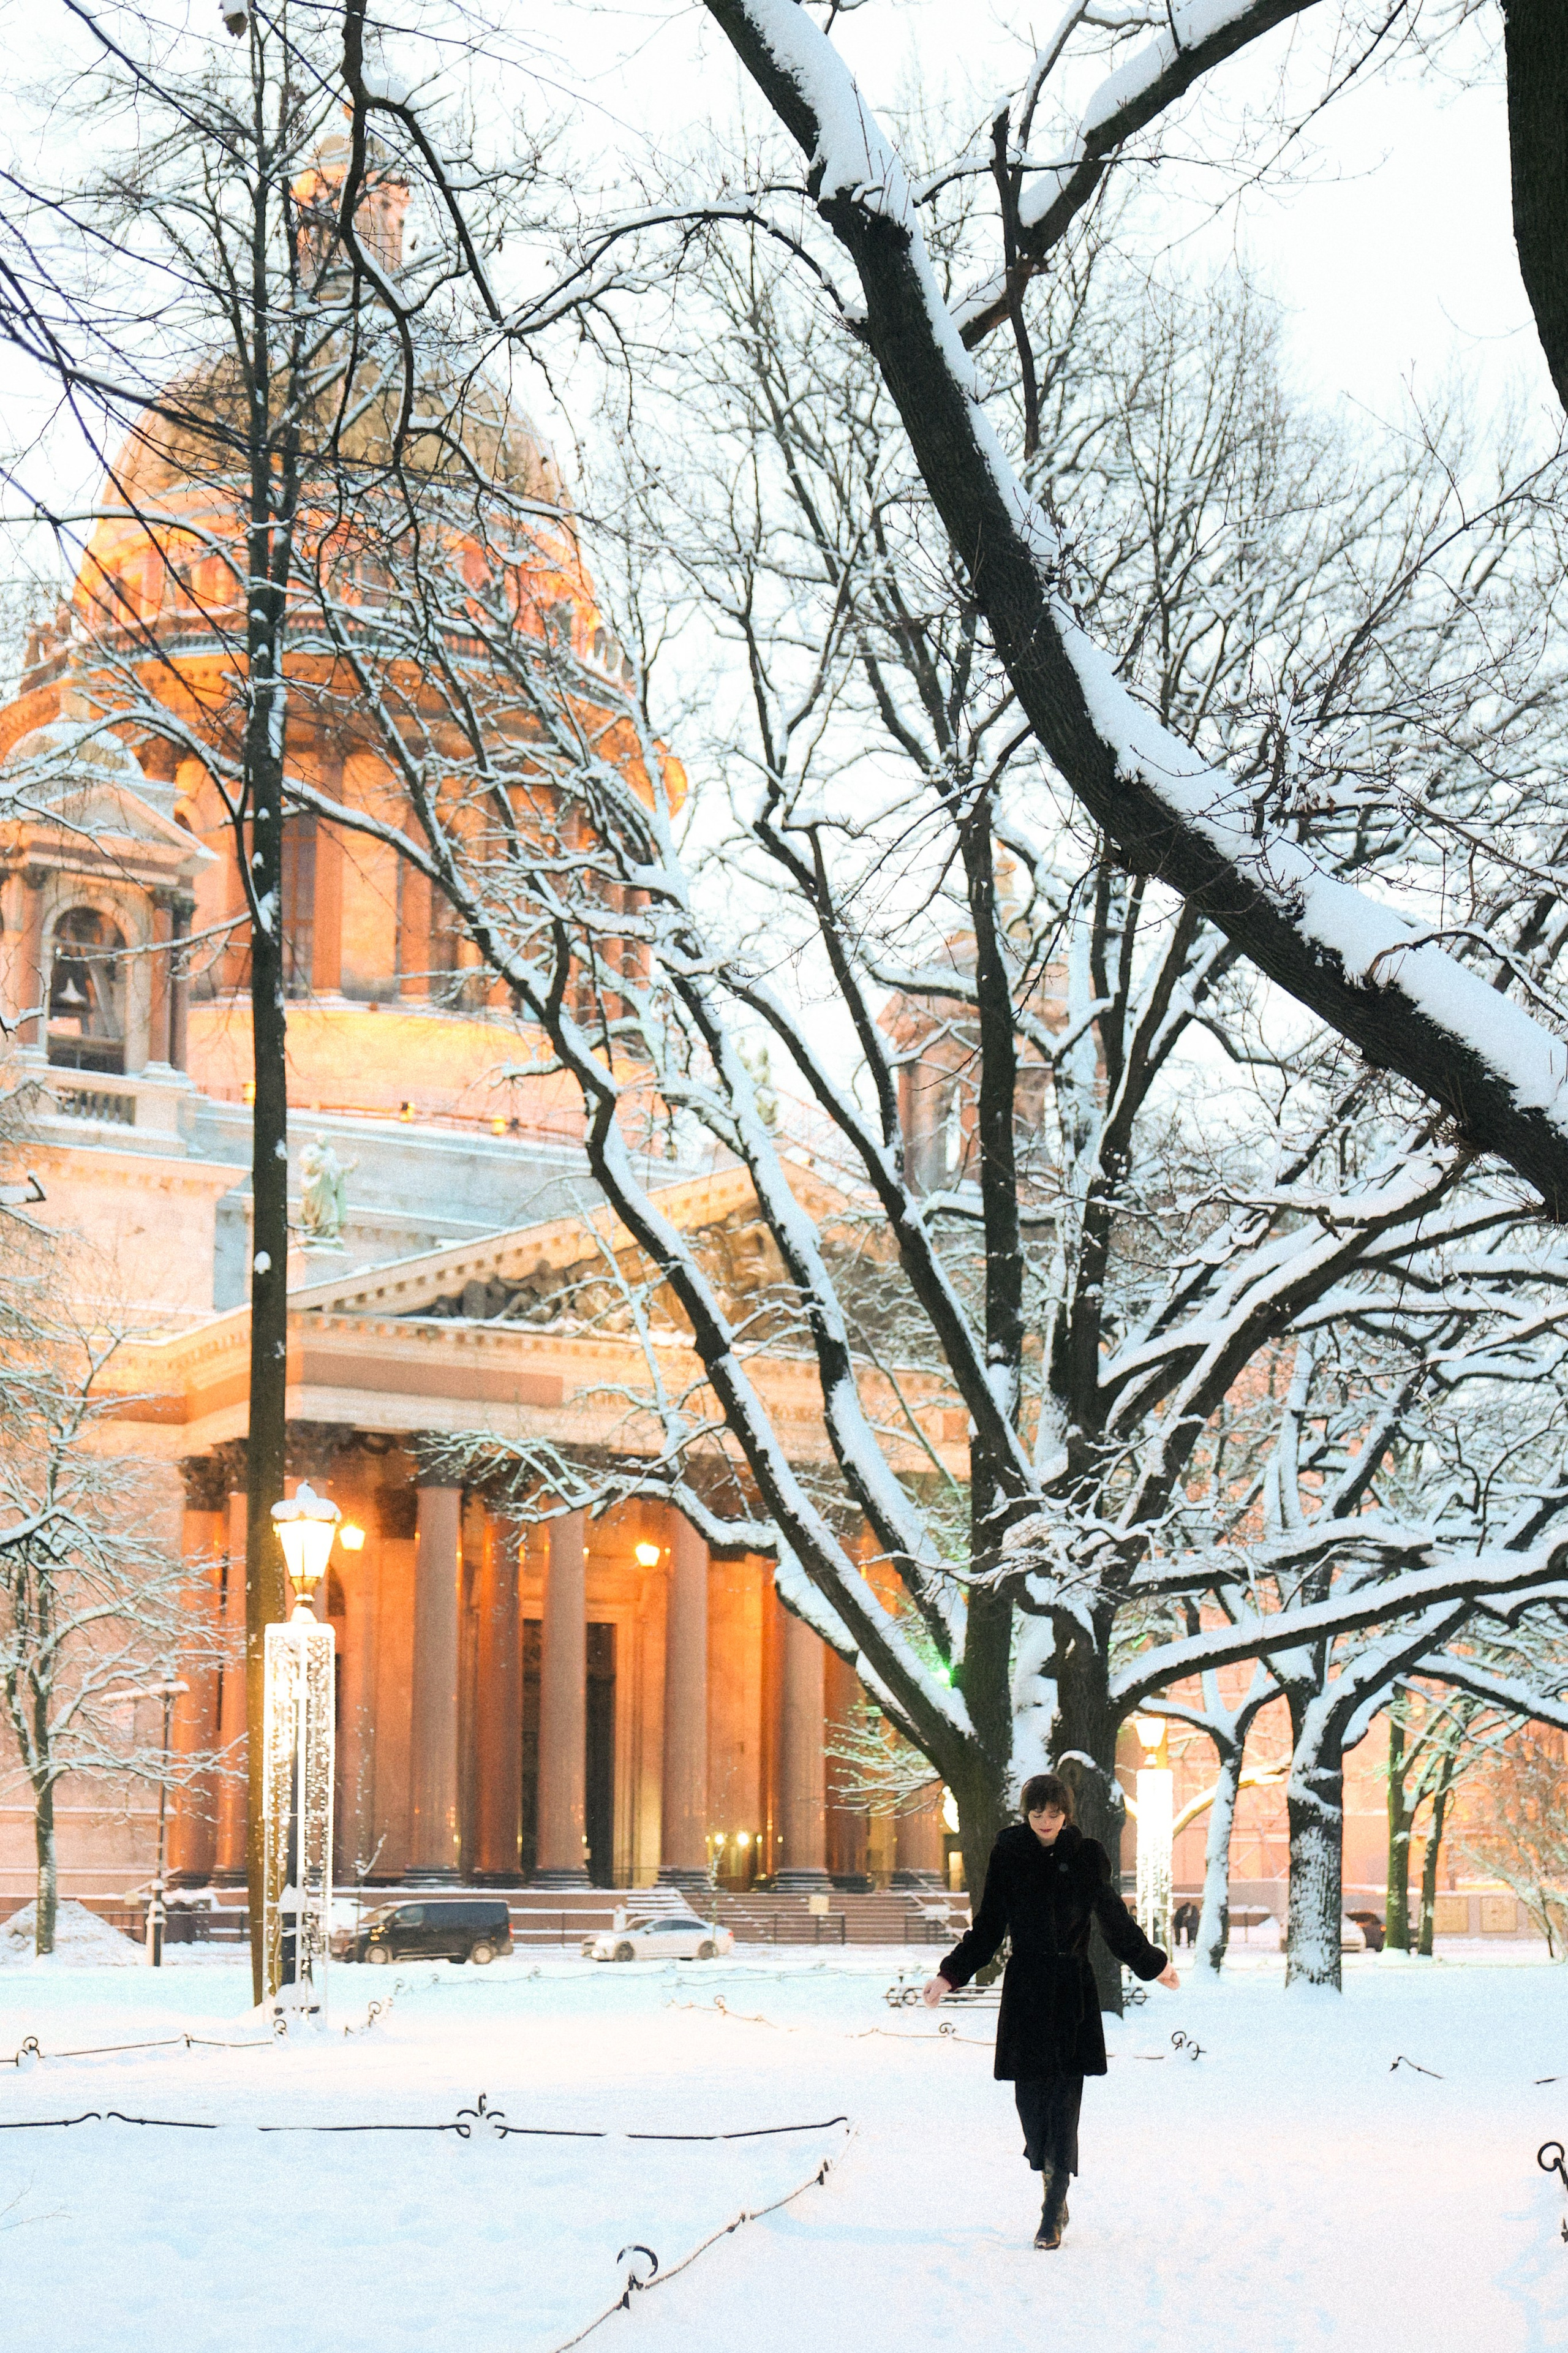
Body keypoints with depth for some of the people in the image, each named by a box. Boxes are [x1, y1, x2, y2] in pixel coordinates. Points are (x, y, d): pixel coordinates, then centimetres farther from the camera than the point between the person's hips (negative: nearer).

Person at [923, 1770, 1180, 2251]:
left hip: (1072, 1990, -1)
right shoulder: (1007, 1856, 1)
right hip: (1024, 1989, 1)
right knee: (1029, 2093, 1)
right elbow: (988, 1928, 7)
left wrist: (1153, 1964, 16)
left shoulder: (1086, 1856, 0)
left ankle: (1053, 2213, -4)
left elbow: (1115, 1920, 12)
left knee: (1064, 2099, -5)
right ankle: (1052, 2186, 21)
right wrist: (950, 1974, 2)